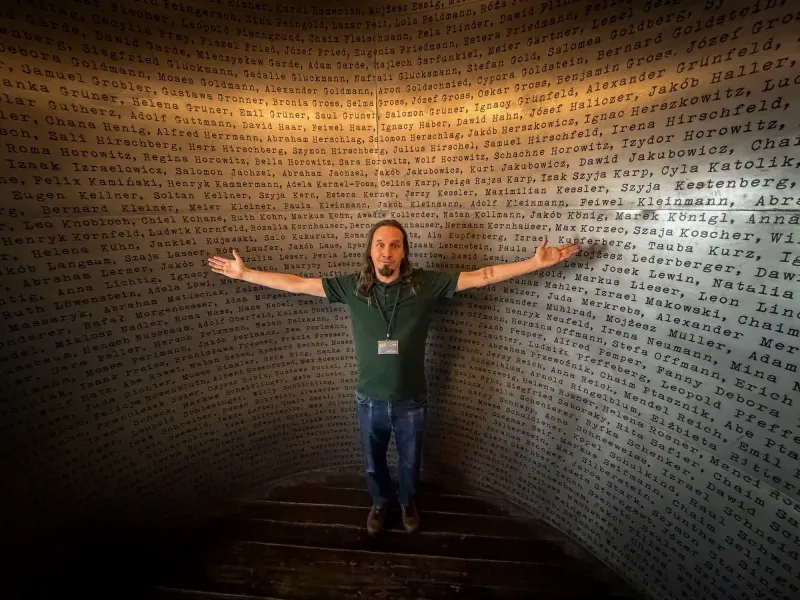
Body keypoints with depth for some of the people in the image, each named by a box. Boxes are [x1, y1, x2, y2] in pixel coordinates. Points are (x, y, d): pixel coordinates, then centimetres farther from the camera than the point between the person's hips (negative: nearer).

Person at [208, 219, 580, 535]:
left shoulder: (427, 284, -15)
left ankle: (408, 501, 60)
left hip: (411, 401, 0)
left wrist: (536, 263, -22)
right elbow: (297, 284, -5)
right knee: (373, 462, 26)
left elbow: (483, 276, -16)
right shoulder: (351, 286, -11)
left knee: (410, 461, 26)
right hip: (370, 401, 1)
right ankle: (380, 501, 59)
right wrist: (243, 273, -4)